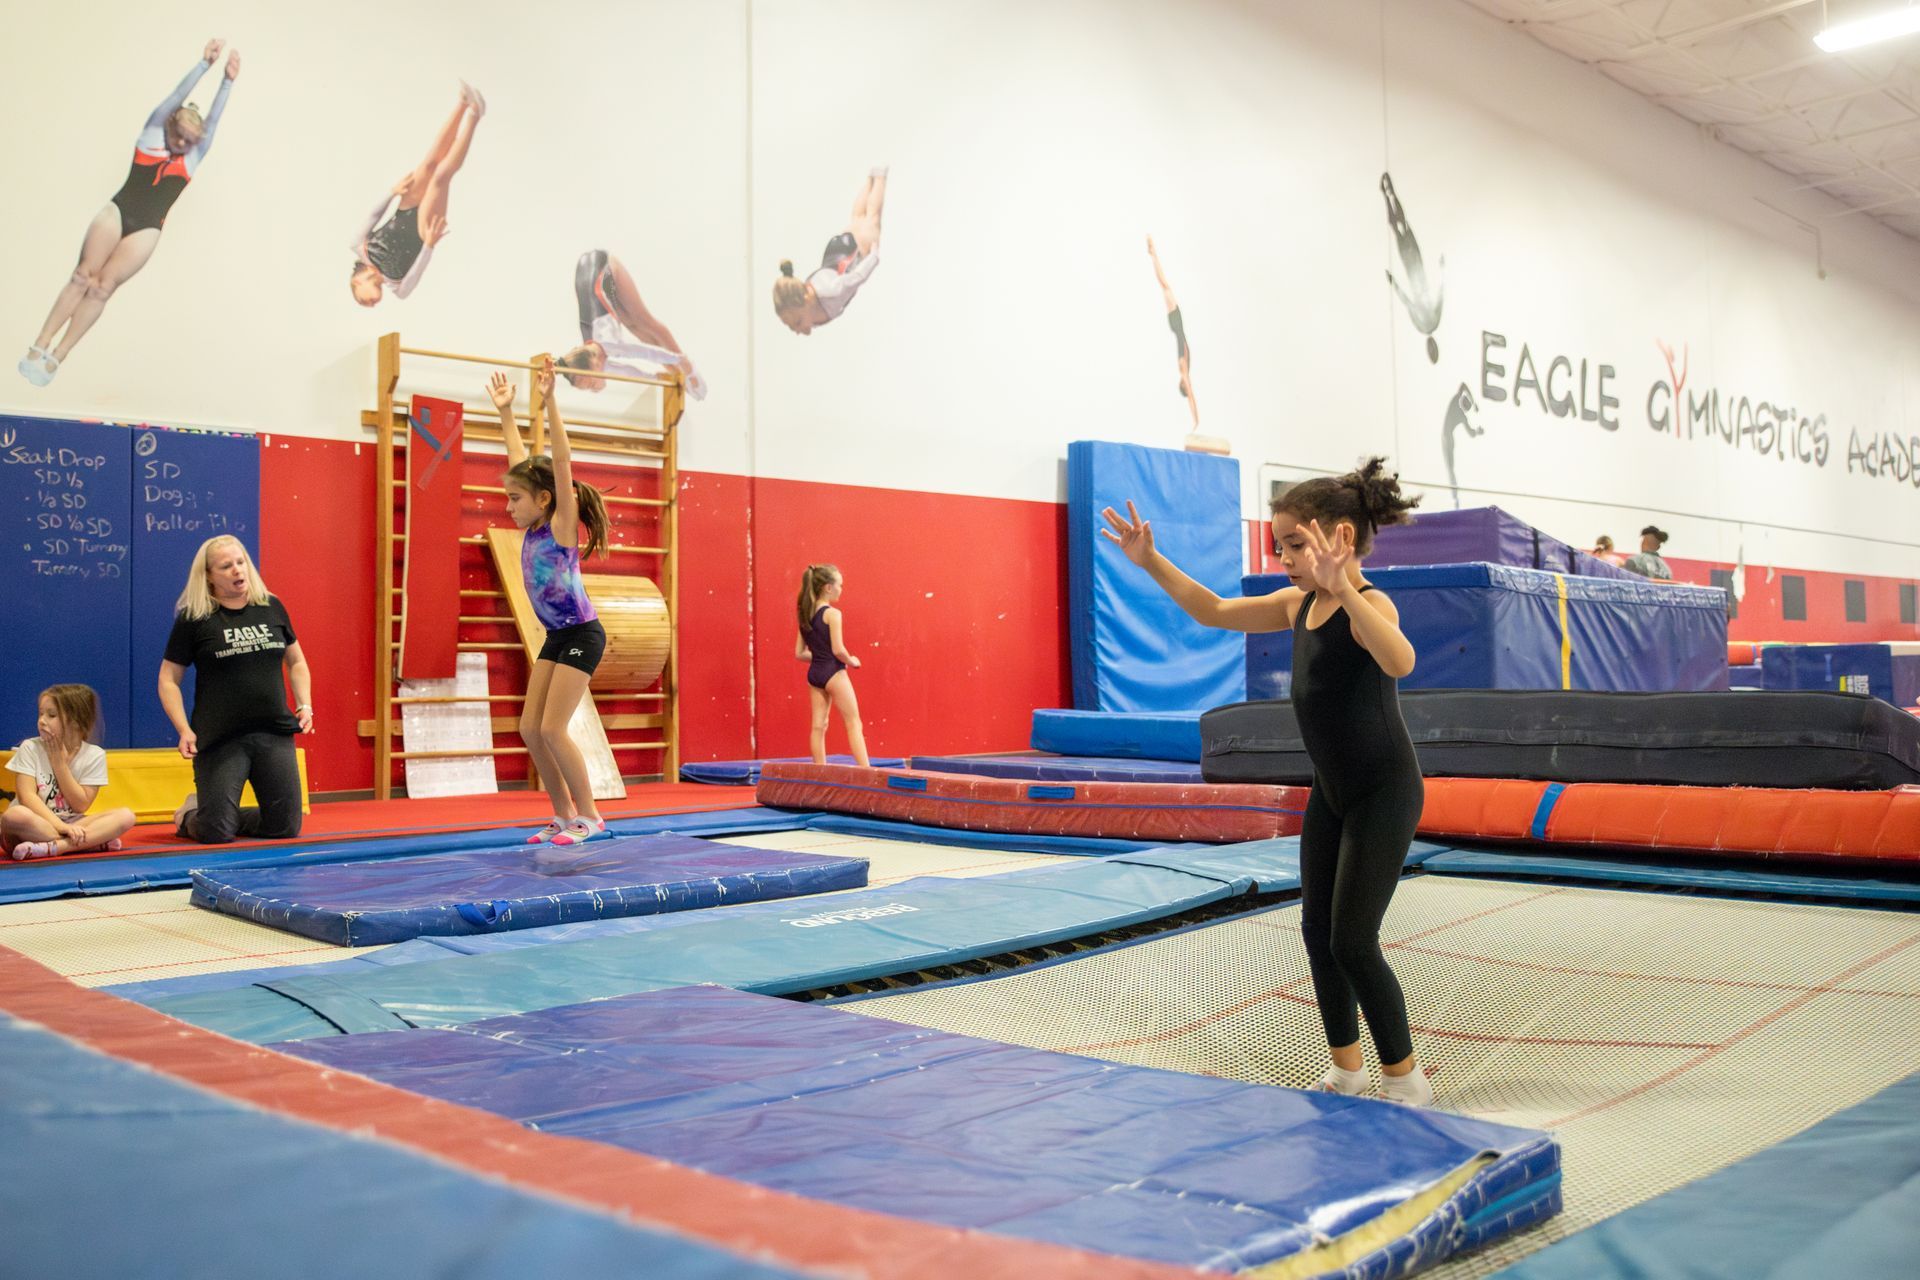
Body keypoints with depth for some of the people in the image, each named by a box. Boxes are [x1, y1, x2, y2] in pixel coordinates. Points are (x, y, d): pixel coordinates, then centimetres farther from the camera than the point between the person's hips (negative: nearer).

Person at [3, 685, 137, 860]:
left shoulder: (94, 756, 0)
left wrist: (59, 763, -10)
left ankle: (51, 847, -32)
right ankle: (96, 840, -27)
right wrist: (62, 827, -27)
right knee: (16, 815, -38)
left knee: (126, 816, -20)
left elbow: (80, 806, -4)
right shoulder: (30, 748, -3)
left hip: (70, 825, 2)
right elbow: (27, 796, -14)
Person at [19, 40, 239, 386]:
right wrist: (204, 64, -5)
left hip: (146, 230, 0)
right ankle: (39, 346, -11)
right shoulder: (151, 134, 10)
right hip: (116, 212, 0)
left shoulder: (193, 157, 13)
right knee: (83, 276, -10)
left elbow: (213, 120, 4)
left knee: (104, 287, -10)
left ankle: (57, 357, -9)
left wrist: (228, 80, -4)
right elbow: (177, 96, 2)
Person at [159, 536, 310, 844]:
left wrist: (305, 706, 5)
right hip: (220, 738, -3)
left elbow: (296, 662, 19)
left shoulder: (271, 607, 8)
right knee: (216, 834, -3)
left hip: (275, 733, 4)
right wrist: (184, 730, -11)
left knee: (285, 828, 4)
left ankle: (226, 816, 32)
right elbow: (168, 680, 0)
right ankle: (189, 815, 32)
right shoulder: (193, 618, -3)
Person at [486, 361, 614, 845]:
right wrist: (505, 410, 15)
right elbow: (520, 461, 12)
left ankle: (589, 816, 3)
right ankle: (565, 816, 14)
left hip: (581, 635, -8)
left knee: (553, 729, -10)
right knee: (530, 728, 5)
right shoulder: (534, 528, 5)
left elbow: (561, 461, -22)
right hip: (555, 637, 8)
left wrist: (549, 400, -27)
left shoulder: (563, 525, -13)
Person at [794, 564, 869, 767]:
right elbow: (838, 650, -19)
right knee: (854, 722, -3)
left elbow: (799, 653, 10)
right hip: (833, 673, -7)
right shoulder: (832, 614, -12)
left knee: (818, 726, 7)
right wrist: (851, 661, -2)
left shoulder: (805, 615, 9)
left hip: (814, 674, 7)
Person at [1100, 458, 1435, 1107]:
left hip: (1383, 793, -9)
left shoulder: (1367, 606, -22)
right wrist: (1151, 561, 5)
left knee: (1352, 942, -7)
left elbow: (1400, 662, -45)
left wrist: (1343, 588, -57)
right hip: (1330, 790, 9)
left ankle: (1406, 1083, 10)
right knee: (1316, 929, 12)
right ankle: (1346, 1070, 27)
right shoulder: (1298, 604, 4)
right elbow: (1213, 611, 15)